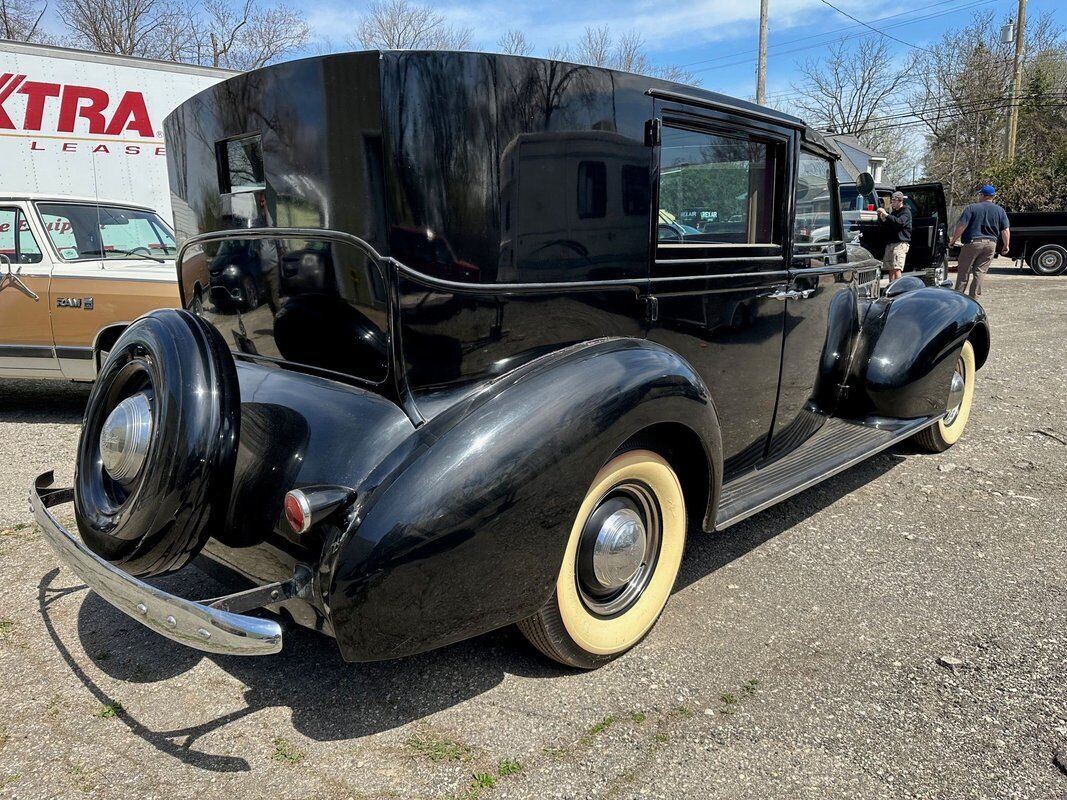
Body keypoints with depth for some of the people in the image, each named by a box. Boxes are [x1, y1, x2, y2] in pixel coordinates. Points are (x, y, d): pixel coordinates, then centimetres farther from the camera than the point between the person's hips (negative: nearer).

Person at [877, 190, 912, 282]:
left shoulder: (906, 211, 1)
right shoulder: (893, 212, 24)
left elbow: (900, 222, -20)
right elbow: (885, 229, 24)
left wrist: (886, 215, -20)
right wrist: (882, 219, 6)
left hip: (901, 242, -8)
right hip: (890, 243, 8)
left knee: (896, 268, -17)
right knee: (890, 269, 5)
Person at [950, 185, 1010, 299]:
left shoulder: (972, 208, -4)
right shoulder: (1000, 211, 8)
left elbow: (961, 226, -11)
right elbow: (1005, 231, 4)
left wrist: (953, 241, -3)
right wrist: (1006, 246, 13)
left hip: (973, 243, -4)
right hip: (991, 244, 4)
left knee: (963, 271, 5)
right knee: (980, 272, 7)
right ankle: (973, 297, 7)